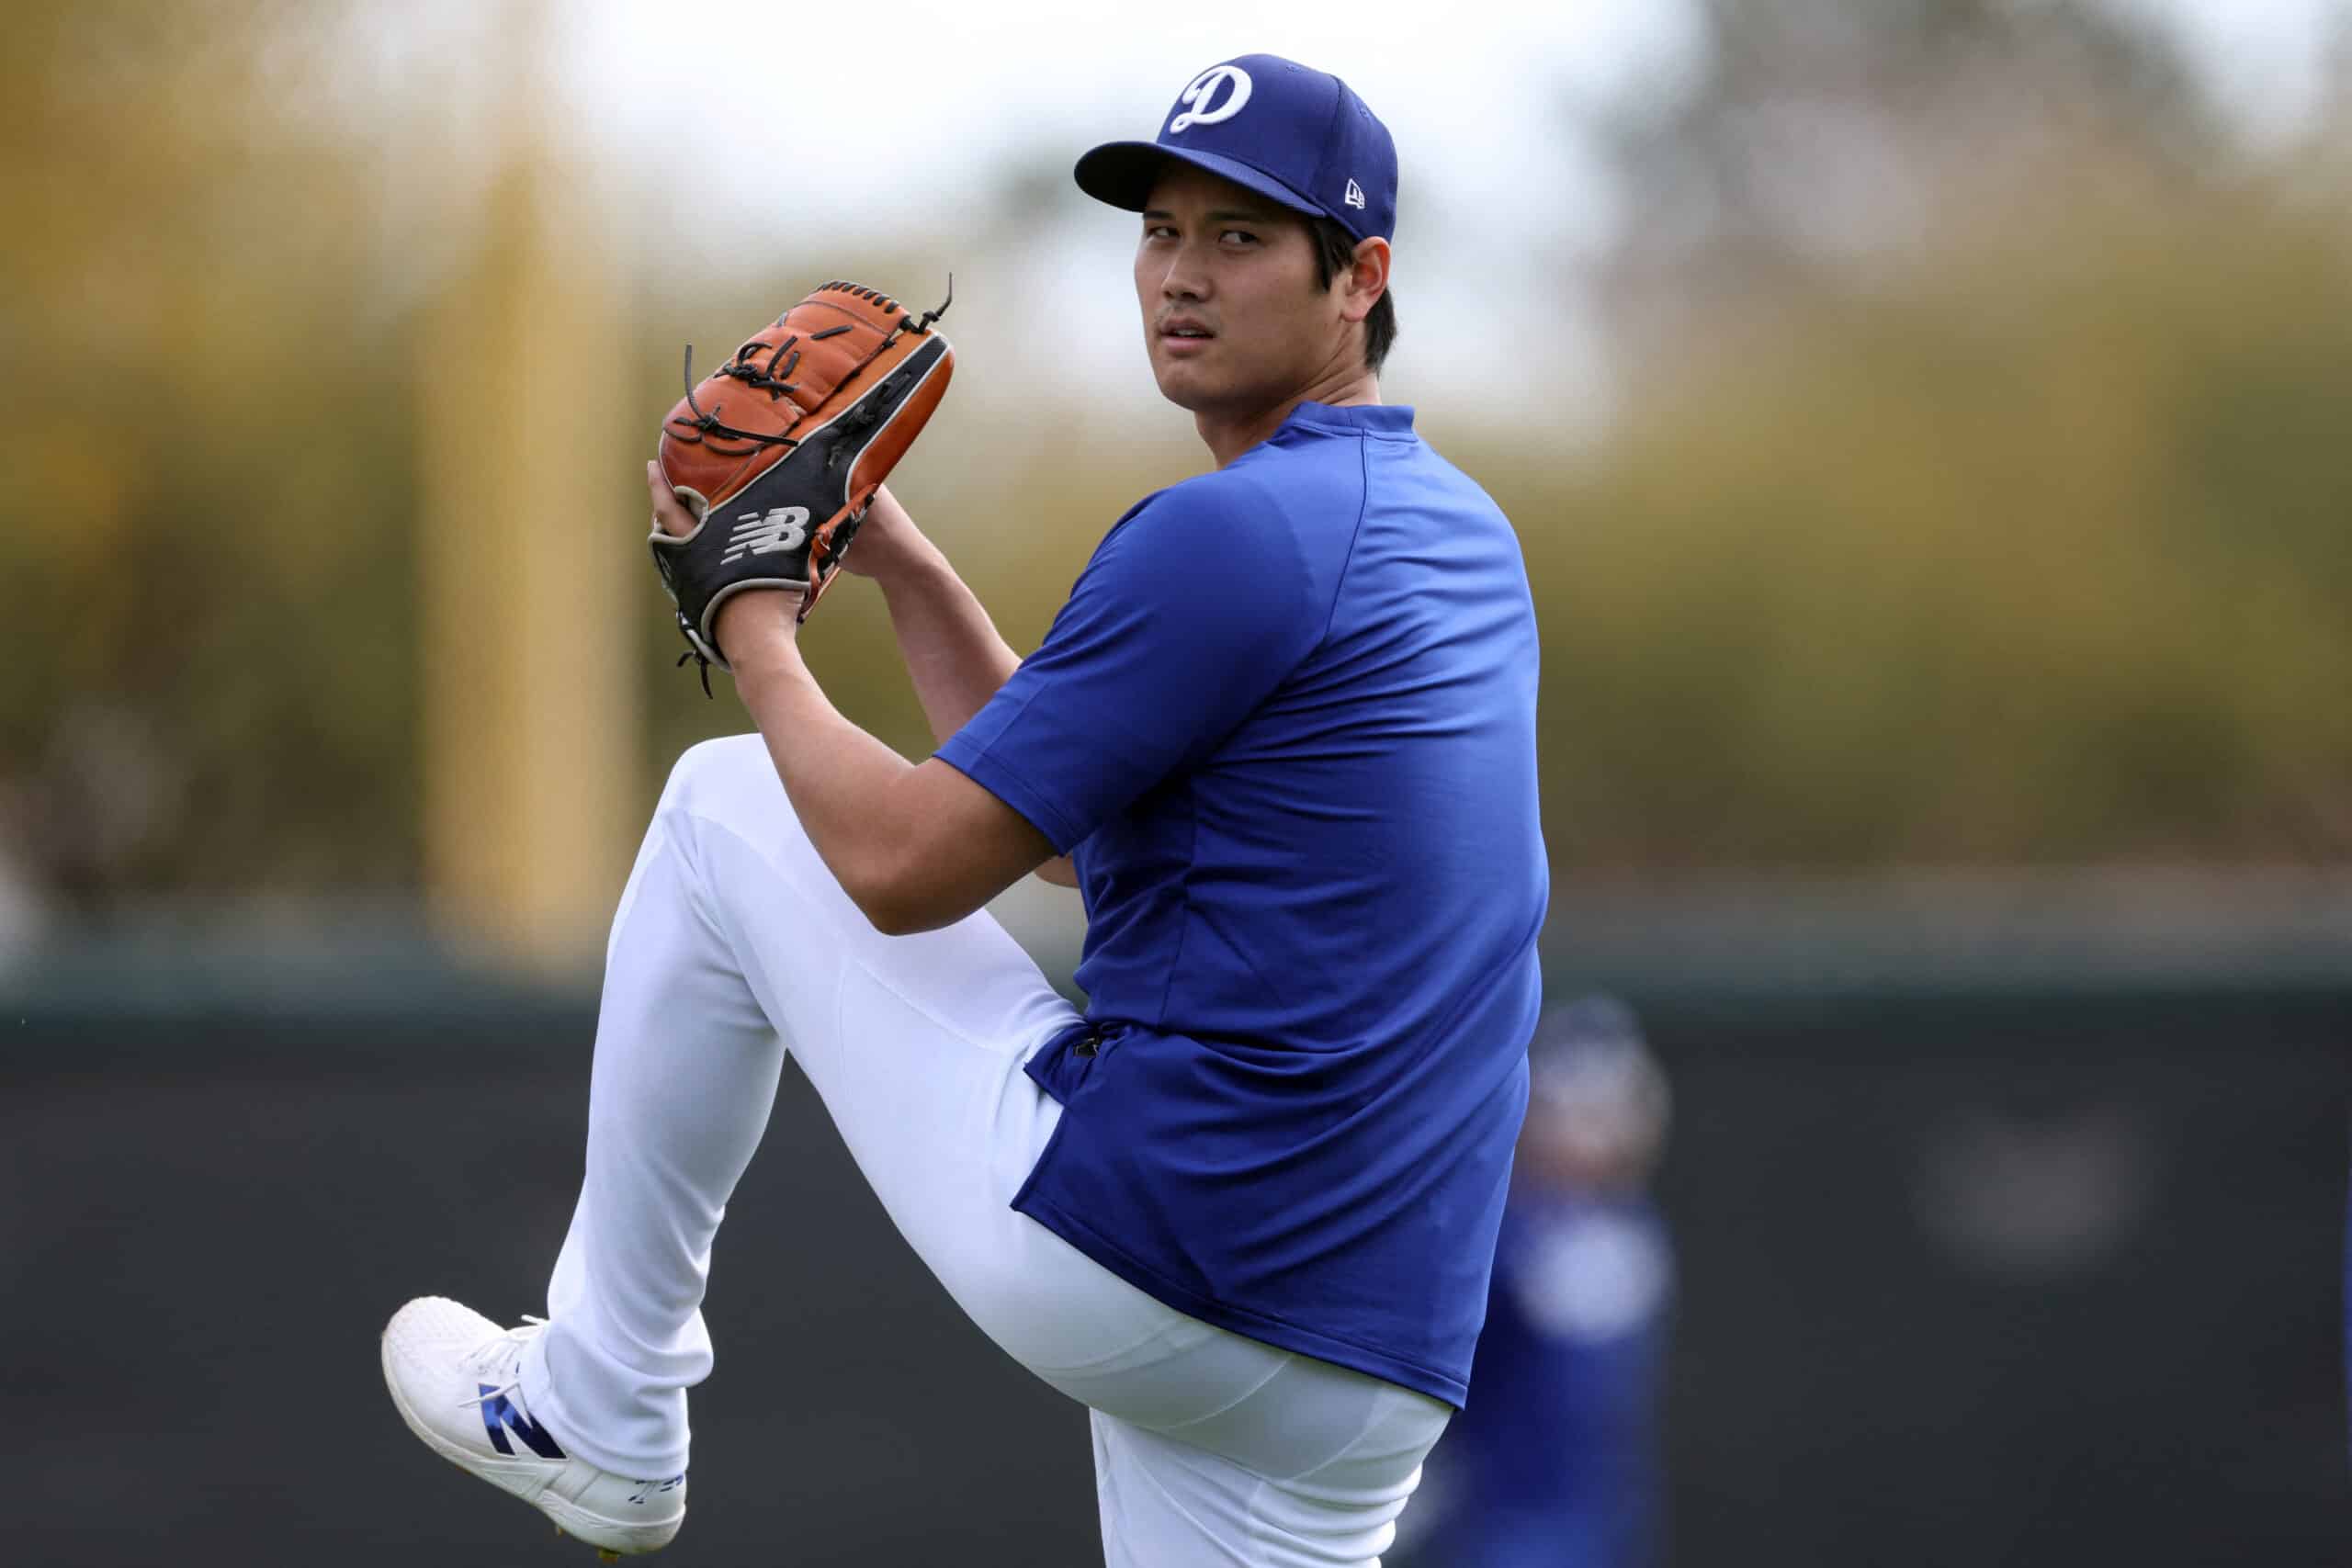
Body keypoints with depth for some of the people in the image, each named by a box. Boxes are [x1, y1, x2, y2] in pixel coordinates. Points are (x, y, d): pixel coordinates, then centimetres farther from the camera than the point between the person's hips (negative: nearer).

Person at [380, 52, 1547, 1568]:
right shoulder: (1459, 530, 17)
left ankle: (599, 1411, 19)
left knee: (725, 806, 9)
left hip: (1127, 1251, -8)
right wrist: (895, 556, 21)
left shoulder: (1230, 531, -12)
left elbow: (905, 865, -10)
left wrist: (752, 617, 6)